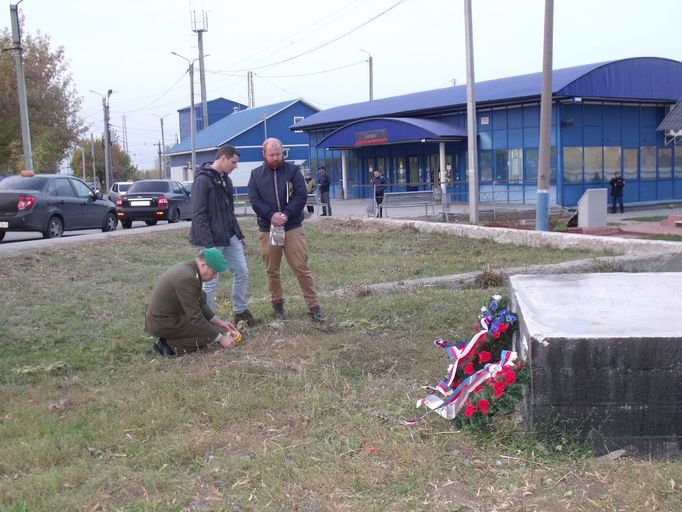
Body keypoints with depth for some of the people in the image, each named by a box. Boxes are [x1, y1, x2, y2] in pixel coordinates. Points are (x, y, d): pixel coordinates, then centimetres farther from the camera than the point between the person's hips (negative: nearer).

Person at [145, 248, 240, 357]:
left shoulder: (186, 267, 4)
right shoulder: (187, 278, -26)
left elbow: (200, 304, 15)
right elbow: (195, 318, -23)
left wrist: (218, 322, 11)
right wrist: (220, 338, -16)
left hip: (156, 316, 10)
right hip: (162, 324, -10)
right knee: (210, 334, -8)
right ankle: (169, 345, -6)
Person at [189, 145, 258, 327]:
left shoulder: (225, 179, 12)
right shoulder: (203, 180, -15)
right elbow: (198, 214, -20)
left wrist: (239, 234, 18)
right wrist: (208, 243, -24)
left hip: (230, 237, 9)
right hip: (213, 240, -9)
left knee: (242, 273, 11)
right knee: (211, 282, -1)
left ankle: (240, 312, 25)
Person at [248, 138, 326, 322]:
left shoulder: (292, 170, 3)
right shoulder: (256, 174, 7)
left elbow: (301, 195, -5)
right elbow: (254, 201, -2)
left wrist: (286, 214, -18)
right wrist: (271, 216, -18)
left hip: (292, 228, -2)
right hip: (267, 229, 2)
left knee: (301, 267, -4)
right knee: (272, 270, 9)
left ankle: (313, 306, 1)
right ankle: (277, 304, 23)